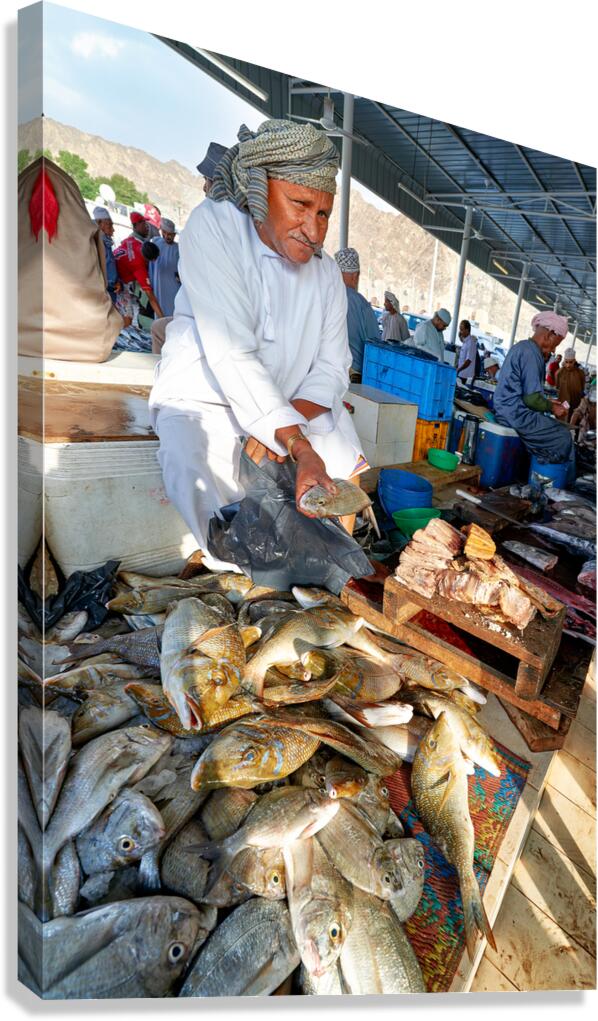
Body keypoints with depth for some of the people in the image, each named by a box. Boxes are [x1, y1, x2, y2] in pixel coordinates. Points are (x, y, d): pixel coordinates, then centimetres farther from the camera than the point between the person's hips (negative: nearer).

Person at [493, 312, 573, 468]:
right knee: (563, 437, -3)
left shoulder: (521, 347, 15)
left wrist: (548, 403, 18)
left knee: (558, 428, 18)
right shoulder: (531, 354, -17)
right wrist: (552, 407, -3)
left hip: (505, 409, 10)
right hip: (517, 414, -10)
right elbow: (531, 398, -20)